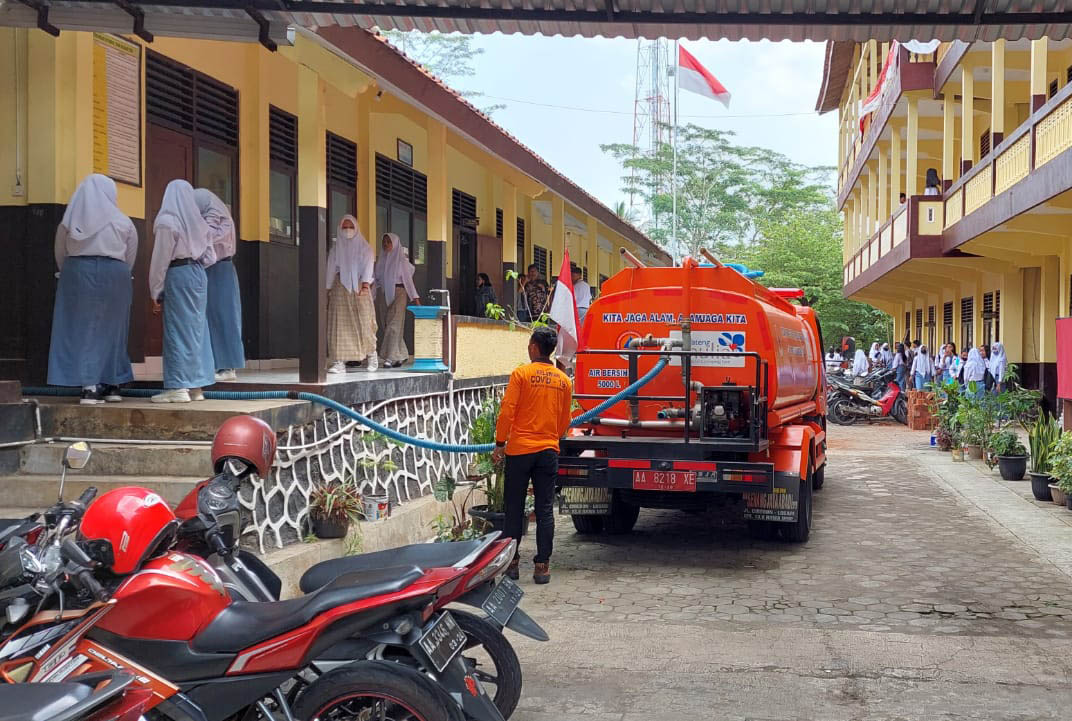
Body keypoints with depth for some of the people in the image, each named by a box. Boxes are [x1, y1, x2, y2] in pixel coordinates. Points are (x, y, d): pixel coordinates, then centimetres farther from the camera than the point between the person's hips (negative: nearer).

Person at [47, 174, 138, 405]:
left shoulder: (70, 219, 5)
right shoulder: (122, 222, 4)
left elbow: (60, 255, 11)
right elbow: (130, 257, 8)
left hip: (78, 274, 0)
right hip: (114, 275, 0)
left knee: (81, 330, 1)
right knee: (110, 330, 9)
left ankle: (89, 386, -7)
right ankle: (112, 385, 13)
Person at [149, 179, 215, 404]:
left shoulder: (166, 221, -10)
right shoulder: (198, 221, 9)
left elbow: (160, 259, -9)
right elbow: (210, 256, 12)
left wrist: (156, 291, -4)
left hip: (177, 275, -7)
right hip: (199, 274, 7)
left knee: (178, 330, -4)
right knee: (196, 328, 9)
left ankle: (179, 387, -5)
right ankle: (196, 386, 12)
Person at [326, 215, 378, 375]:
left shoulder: (364, 247, 7)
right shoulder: (336, 249, 14)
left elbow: (367, 267, -6)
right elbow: (330, 270, 12)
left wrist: (365, 285, -22)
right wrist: (327, 290, 2)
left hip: (359, 287, -1)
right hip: (340, 288, 2)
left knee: (364, 322, -6)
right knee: (339, 324, -7)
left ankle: (372, 356, 14)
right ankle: (339, 362, -9)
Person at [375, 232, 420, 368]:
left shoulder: (401, 260, -2)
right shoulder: (381, 260, 12)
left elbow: (408, 279, -3)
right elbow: (378, 280, 15)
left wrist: (415, 297, -8)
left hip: (399, 293, -6)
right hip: (386, 294, 6)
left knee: (393, 325, -12)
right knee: (387, 325, 7)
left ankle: (391, 357, -16)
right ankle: (402, 355, 18)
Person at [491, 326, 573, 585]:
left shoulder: (521, 374, -8)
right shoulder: (564, 380, 6)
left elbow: (507, 411, -10)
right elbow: (565, 421, 13)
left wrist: (499, 443, -1)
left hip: (520, 449, -3)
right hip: (549, 451, 3)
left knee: (514, 508, 7)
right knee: (545, 510, 6)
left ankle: (511, 562, 12)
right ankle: (542, 566, 5)